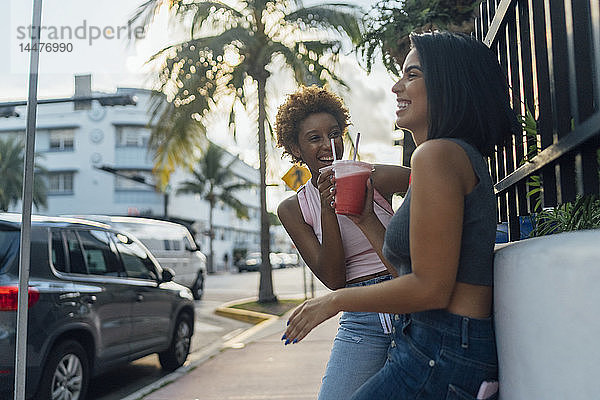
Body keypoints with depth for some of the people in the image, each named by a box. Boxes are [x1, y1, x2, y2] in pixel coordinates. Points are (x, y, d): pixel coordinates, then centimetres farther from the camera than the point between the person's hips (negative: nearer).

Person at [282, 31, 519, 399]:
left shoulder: (438, 154, -15)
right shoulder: (464, 157, 16)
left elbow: (430, 288, -19)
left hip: (441, 356, -9)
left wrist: (336, 300, -8)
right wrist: (365, 219, 13)